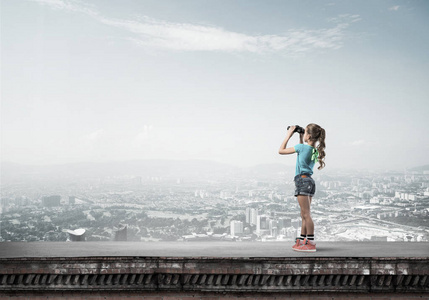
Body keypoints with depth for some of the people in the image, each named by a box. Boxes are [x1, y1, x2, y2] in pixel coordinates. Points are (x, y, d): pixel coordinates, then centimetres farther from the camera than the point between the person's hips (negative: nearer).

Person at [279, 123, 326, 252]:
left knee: (306, 214, -8)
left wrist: (288, 136, 4)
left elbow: (281, 151, -3)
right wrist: (300, 139, 25)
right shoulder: (315, 150, 10)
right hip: (309, 181, 8)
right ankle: (301, 241, 19)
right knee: (304, 215, 12)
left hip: (302, 180, -8)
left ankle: (311, 243, -8)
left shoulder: (302, 147, -12)